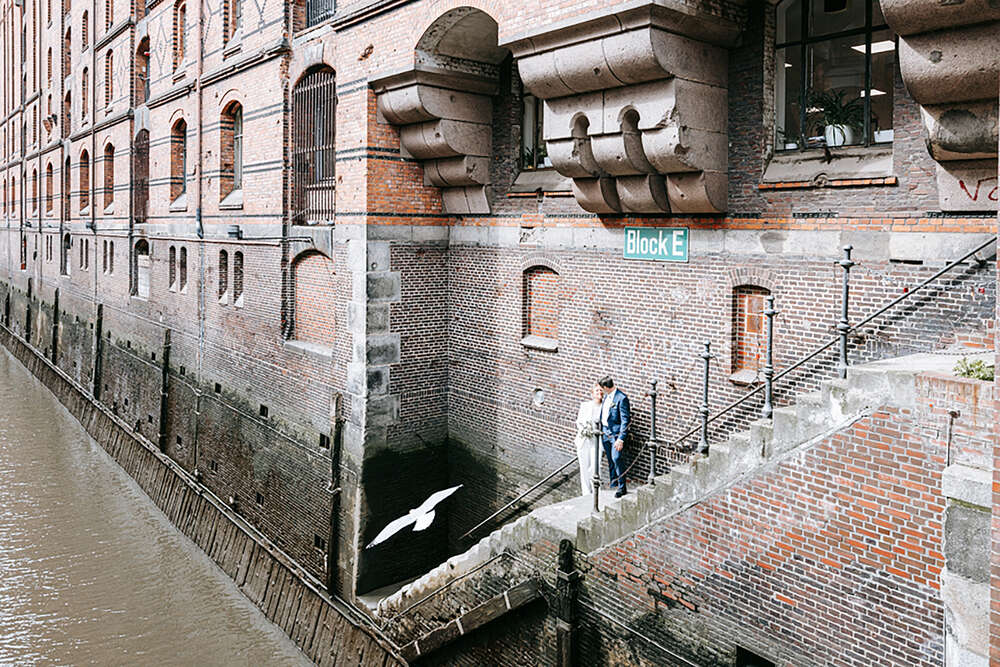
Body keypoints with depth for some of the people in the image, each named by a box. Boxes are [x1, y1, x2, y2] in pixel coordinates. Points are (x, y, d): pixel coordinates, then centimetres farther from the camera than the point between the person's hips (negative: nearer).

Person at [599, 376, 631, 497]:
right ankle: (613, 485, 26)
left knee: (616, 459, -13)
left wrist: (621, 439, -22)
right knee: (610, 460, 14)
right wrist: (601, 430, 19)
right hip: (605, 432, 8)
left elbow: (625, 420, -18)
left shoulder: (622, 398, -18)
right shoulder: (607, 396, 8)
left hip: (616, 433, -8)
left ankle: (622, 487, -2)